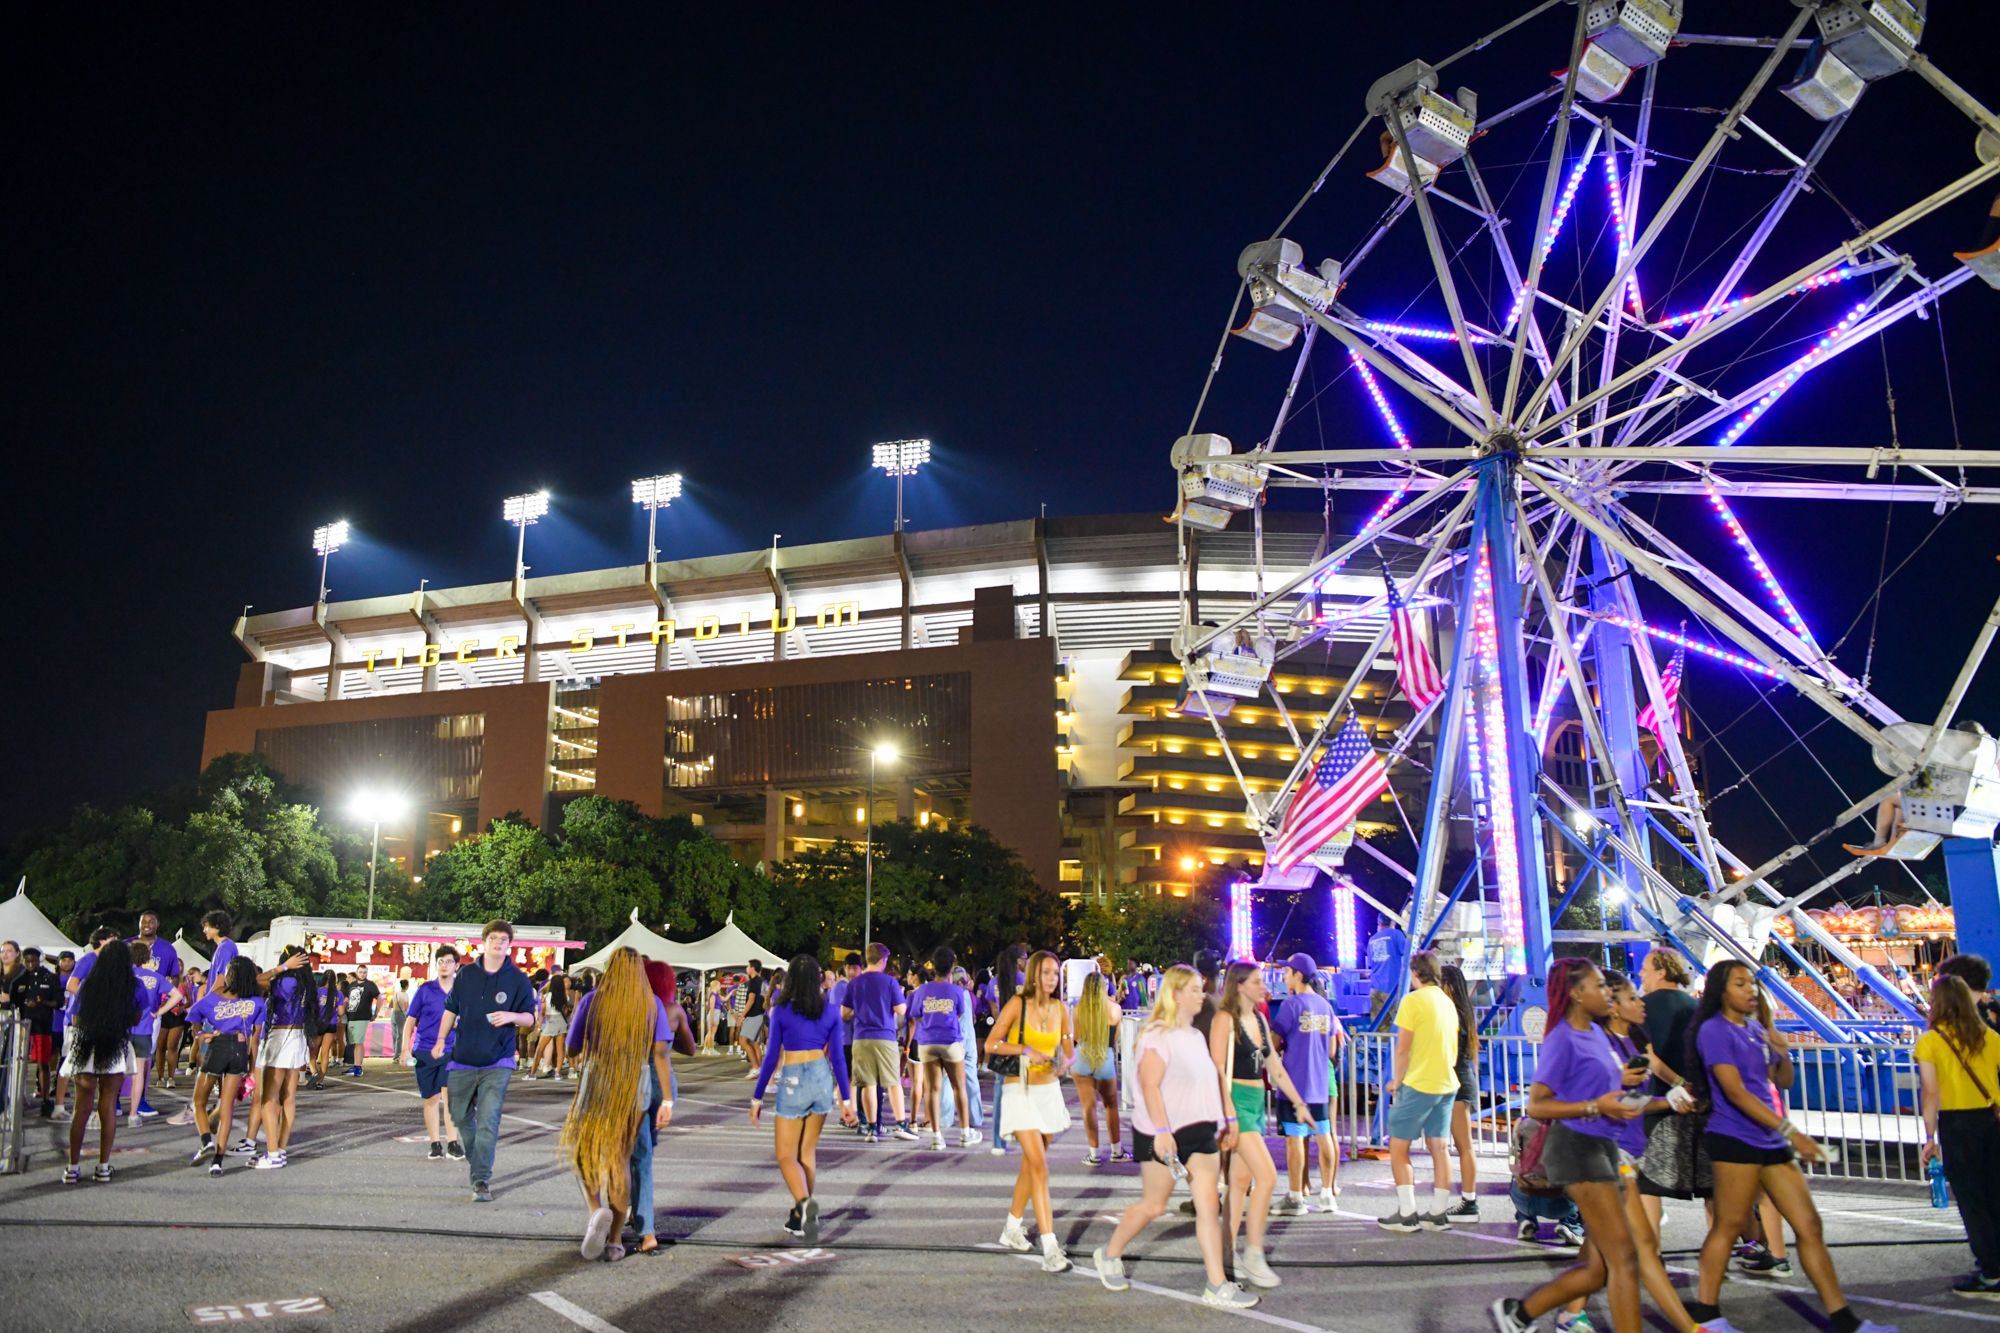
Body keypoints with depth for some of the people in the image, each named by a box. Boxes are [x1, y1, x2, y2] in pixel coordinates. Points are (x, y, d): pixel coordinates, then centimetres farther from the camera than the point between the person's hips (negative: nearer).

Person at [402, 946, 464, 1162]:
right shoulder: (425, 990, 1)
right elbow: (410, 1021, 5)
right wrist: (406, 1049, -4)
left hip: (451, 1052, 0)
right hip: (424, 1052, 0)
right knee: (431, 1099, 8)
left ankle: (452, 1143, -8)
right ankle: (435, 1144, 19)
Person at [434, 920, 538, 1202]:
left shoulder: (518, 979, -2)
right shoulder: (466, 975, 4)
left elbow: (529, 1017, 1)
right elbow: (451, 1009, 14)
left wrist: (512, 1016, -19)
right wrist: (441, 1039, 9)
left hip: (497, 1064, -3)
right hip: (462, 1060, 3)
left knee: (488, 1121, -13)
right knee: (461, 1117, 13)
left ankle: (482, 1180, -9)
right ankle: (475, 1159, 38)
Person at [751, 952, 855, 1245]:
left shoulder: (781, 1012, -8)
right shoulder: (830, 1011, 1)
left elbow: (771, 1057, -6)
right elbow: (838, 1057, 2)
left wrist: (757, 1097, 3)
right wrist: (846, 1098, 7)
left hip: (793, 1081, -4)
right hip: (823, 1078, 4)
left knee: (786, 1154, 3)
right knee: (807, 1151, 16)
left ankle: (804, 1203, -24)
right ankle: (800, 1219, 21)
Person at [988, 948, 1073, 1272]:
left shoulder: (1060, 1009, 4)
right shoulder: (1017, 1005, -10)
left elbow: (1068, 1049, 13)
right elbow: (991, 1044, -9)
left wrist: (1063, 1061, -9)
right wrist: (1025, 1050, -20)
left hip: (1049, 1091, 5)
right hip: (1020, 1091, -5)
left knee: (1031, 1165, 15)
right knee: (1039, 1166, -14)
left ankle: (1012, 1228, 34)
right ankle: (1050, 1248, -16)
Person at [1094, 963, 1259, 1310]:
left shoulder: (1196, 1036, 15)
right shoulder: (1158, 1035, -11)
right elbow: (1149, 1085, -19)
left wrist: (1223, 1120, 18)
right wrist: (1162, 1130, -26)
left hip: (1200, 1130, 7)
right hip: (1164, 1134, -7)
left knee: (1208, 1206, -1)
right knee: (1153, 1205, 4)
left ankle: (1217, 1286, 1)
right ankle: (1110, 1255, 26)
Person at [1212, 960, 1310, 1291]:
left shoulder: (1259, 1019, 14)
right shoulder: (1225, 1019, -11)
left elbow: (1275, 1066, 19)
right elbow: (1218, 1070, -16)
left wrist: (1298, 1102, 18)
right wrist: (1228, 1115, -21)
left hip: (1256, 1101, 8)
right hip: (1236, 1100, -8)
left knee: (1241, 1180, 10)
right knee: (1267, 1176, -13)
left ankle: (1228, 1252, 17)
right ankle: (1254, 1255, -4)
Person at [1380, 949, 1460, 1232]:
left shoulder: (1413, 1000, -12)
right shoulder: (1447, 1002, 11)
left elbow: (1403, 1047, -13)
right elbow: (1452, 1050, 17)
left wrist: (1396, 1080, 0)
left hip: (1418, 1083, -7)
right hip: (1446, 1083, 7)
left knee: (1398, 1147, 0)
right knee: (1438, 1148, 9)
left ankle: (1407, 1214, -2)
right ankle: (1438, 1214, 11)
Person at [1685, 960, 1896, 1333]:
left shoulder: (1757, 1032, 15)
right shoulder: (1714, 1030, -10)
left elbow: (1783, 1082, 21)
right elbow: (1735, 1092, -17)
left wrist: (1783, 1053, -1)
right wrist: (1790, 1130, -19)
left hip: (1770, 1142, 8)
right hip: (1735, 1140, -8)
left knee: (1809, 1225, 7)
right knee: (1729, 1225, -5)